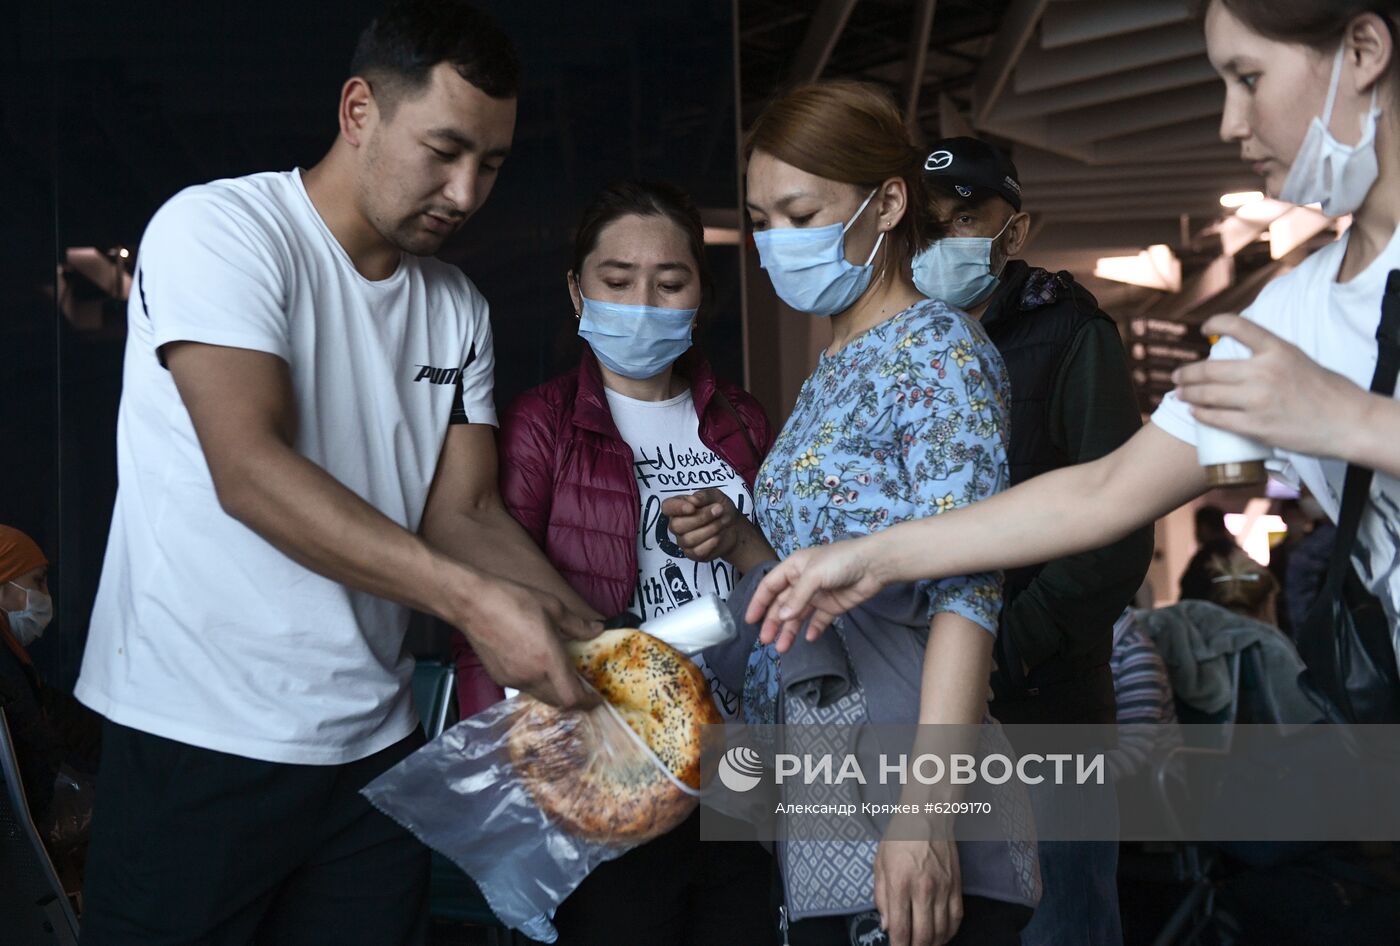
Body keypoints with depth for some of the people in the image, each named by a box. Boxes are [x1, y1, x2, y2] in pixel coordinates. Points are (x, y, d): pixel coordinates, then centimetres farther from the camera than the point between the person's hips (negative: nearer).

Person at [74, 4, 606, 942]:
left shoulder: (459, 308, 10)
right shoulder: (219, 228, -10)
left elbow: (464, 512, 6)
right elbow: (249, 470, -22)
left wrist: (593, 634, -11)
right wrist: (472, 600, -29)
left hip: (374, 744, 6)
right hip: (199, 747, -5)